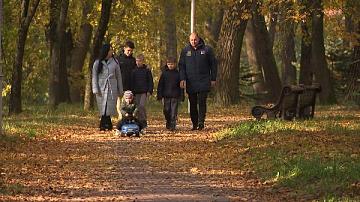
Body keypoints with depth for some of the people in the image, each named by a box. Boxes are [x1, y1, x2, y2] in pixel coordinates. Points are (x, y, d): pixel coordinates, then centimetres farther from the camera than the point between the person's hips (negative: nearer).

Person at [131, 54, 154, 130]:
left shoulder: (147, 70, 1)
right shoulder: (134, 71, 9)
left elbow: (150, 81, 3)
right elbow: (132, 82, 14)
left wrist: (150, 91, -5)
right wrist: (132, 91, 9)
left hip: (144, 91, -4)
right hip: (136, 92, 4)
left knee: (142, 105, -17)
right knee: (137, 107, 4)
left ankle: (143, 121, -9)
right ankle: (139, 122, 11)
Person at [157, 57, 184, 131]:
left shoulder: (177, 73, 3)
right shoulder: (164, 73, 4)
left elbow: (181, 86, 6)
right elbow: (160, 85, 5)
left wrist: (181, 96, 2)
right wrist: (160, 95, 0)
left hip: (175, 96, -1)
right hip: (166, 95, 1)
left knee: (174, 111, -4)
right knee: (166, 110, 4)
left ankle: (173, 125, -2)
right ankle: (168, 122, 26)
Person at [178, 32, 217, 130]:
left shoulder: (207, 49, 2)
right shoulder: (185, 51, 7)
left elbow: (213, 64, 7)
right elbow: (181, 66, 8)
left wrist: (213, 79, 3)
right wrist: (182, 79, -5)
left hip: (203, 82, -3)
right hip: (190, 82, 3)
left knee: (202, 102, -11)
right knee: (193, 104, 6)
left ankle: (201, 122, -14)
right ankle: (194, 124, 13)